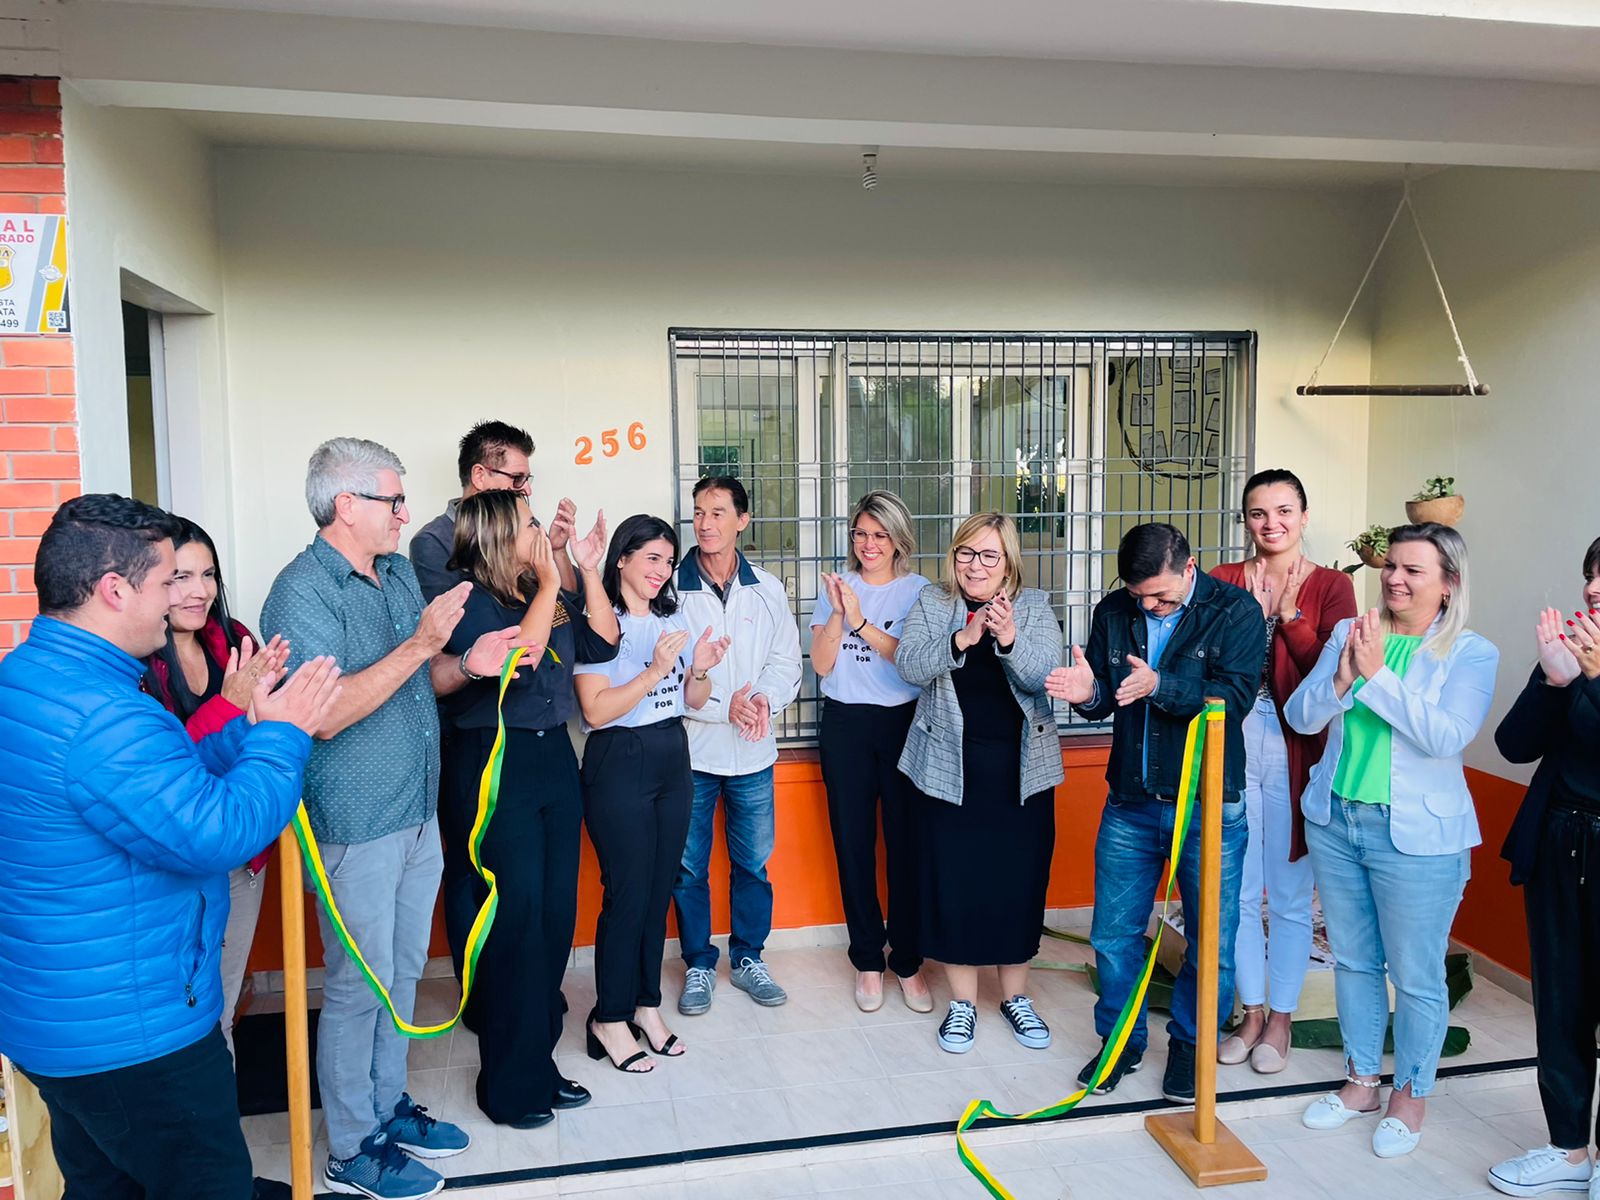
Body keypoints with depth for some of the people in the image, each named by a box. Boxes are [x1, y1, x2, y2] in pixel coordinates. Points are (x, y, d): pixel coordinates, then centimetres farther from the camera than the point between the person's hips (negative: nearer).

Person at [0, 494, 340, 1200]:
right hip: (126, 1035, -10)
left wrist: (254, 726, 6)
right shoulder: (99, 715, -29)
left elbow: (165, 778, 10)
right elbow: (216, 833, -30)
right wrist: (281, 734, -17)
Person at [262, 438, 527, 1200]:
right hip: (356, 828, -8)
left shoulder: (399, 573, 8)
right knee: (359, 986, 6)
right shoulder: (303, 591, -17)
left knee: (402, 972, 19)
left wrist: (468, 663, -5)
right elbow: (324, 713, -25)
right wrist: (420, 644, -28)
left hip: (417, 814, 8)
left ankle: (388, 1107, 37)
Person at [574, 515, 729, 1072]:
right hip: (619, 763, -6)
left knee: (660, 888, 11)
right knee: (627, 892, -1)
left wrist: (700, 670, -7)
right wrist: (655, 671, -24)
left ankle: (646, 1004, 26)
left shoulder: (674, 619, 9)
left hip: (673, 759, 7)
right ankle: (610, 1019, 16)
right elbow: (596, 711, -18)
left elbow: (693, 702, 13)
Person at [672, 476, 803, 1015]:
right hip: (691, 749, -2)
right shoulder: (670, 587, -6)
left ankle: (747, 958, 29)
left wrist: (765, 698, -16)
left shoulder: (767, 589, 4)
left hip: (753, 752, 2)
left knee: (753, 863, 12)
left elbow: (786, 662, 5)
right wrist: (722, 707, -18)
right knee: (689, 866, 8)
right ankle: (698, 964, 26)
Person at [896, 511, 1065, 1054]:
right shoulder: (931, 603, 2)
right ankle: (962, 1001, 22)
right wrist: (962, 638, -28)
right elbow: (909, 664, -13)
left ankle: (1015, 995, 29)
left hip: (1020, 769, 0)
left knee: (1018, 881, 8)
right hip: (950, 768, 0)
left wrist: (1009, 638, -30)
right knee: (952, 881, 4)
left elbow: (1046, 675, -12)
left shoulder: (1034, 606, 1)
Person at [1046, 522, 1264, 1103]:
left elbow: (1235, 697, -18)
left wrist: (1159, 686, -30)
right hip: (1130, 804, 3)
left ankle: (1189, 1044, 32)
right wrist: (1089, 693, -15)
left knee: (1212, 940, 9)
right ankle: (1121, 1039, 31)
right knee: (1114, 933, 10)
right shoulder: (1114, 613, 3)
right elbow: (1103, 700, 8)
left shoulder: (1236, 612, -8)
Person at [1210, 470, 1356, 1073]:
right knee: (1236, 892, 10)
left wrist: (1289, 615, -14)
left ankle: (1280, 1018, 25)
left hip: (1295, 751, -2)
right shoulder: (1224, 581, 5)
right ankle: (1251, 1011, 28)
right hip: (1232, 745, 2)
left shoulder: (1330, 586, 0)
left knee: (1290, 895, 8)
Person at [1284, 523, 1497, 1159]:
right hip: (1334, 820, 4)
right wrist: (1341, 678, -20)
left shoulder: (1471, 653, -8)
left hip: (1417, 836, -4)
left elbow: (1447, 735, -22)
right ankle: (1361, 1081, 36)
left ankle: (1411, 1094, 30)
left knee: (1415, 976, 8)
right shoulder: (1349, 632, 2)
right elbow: (1300, 716, -3)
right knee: (1353, 961, 18)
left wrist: (1377, 674, -23)